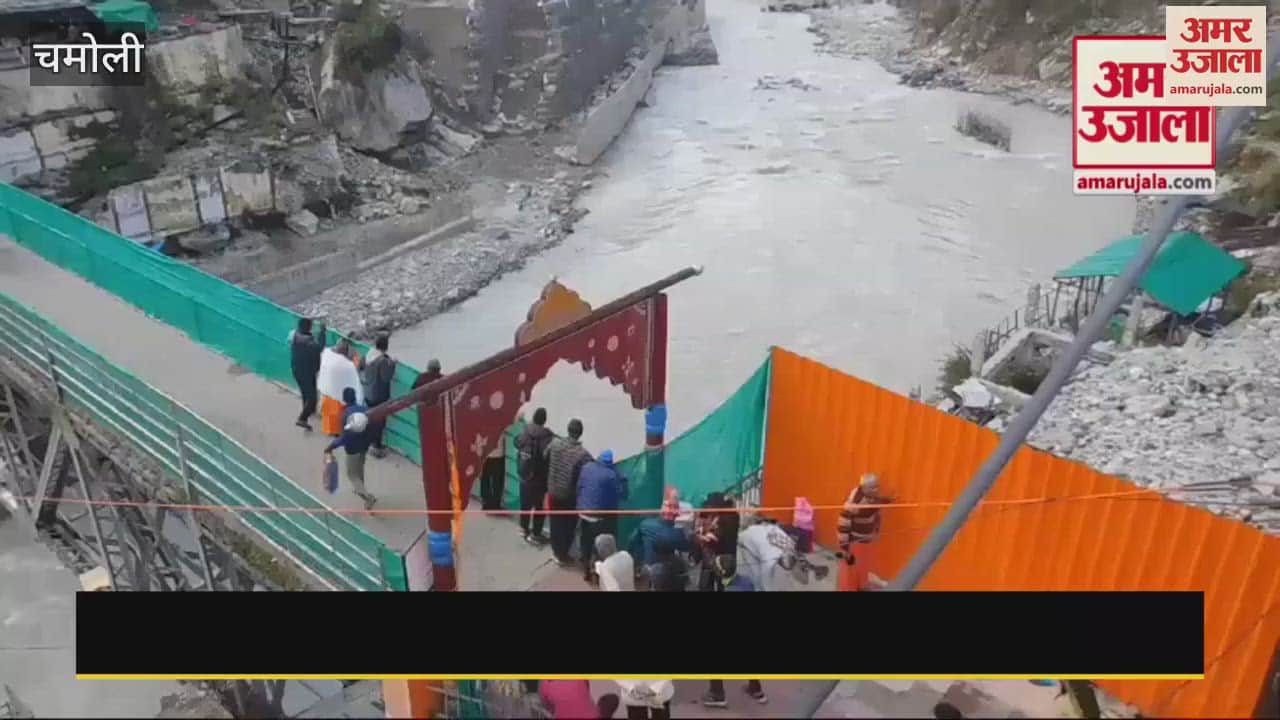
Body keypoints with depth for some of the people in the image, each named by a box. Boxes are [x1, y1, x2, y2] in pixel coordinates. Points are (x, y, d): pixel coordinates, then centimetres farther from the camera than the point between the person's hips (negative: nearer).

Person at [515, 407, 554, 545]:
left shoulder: (525, 431, -6)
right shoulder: (547, 437, -24)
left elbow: (517, 444, 12)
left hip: (525, 475, 6)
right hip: (539, 478, -6)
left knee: (525, 503, 21)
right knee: (539, 506, 7)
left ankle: (524, 528, 36)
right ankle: (535, 535, 12)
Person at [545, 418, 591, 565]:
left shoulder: (554, 443, -11)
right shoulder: (583, 454, -25)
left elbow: (545, 463, 3)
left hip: (553, 491, 4)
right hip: (570, 496, -4)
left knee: (555, 523, 21)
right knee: (568, 526, 14)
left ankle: (556, 551, 37)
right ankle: (563, 555, 25)